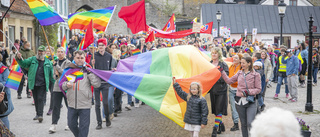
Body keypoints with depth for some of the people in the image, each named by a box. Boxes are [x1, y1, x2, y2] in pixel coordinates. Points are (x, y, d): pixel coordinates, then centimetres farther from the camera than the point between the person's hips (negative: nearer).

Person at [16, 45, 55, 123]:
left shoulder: (48, 62, 9)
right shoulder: (32, 59, 9)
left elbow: (51, 74, 14)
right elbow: (24, 64, 1)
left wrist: (55, 82, 13)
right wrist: (19, 59, -18)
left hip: (42, 84, -2)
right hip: (33, 84, 2)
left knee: (41, 99, -11)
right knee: (36, 99, 10)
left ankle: (40, 115, -16)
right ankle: (38, 114, 21)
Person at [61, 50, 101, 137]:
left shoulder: (88, 70, 2)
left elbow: (97, 84, -8)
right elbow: (62, 85, 12)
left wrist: (89, 73, -14)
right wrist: (66, 84, -10)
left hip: (84, 104, -3)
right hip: (72, 104, 3)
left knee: (83, 126, 1)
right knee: (71, 124, 14)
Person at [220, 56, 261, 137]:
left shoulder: (255, 75, -4)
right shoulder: (239, 73, 8)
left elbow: (258, 89, -3)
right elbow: (229, 81, 13)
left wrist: (248, 92, -15)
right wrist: (222, 71, 10)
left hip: (250, 102, -4)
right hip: (239, 101, 4)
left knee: (250, 123, -16)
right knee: (243, 123, 11)